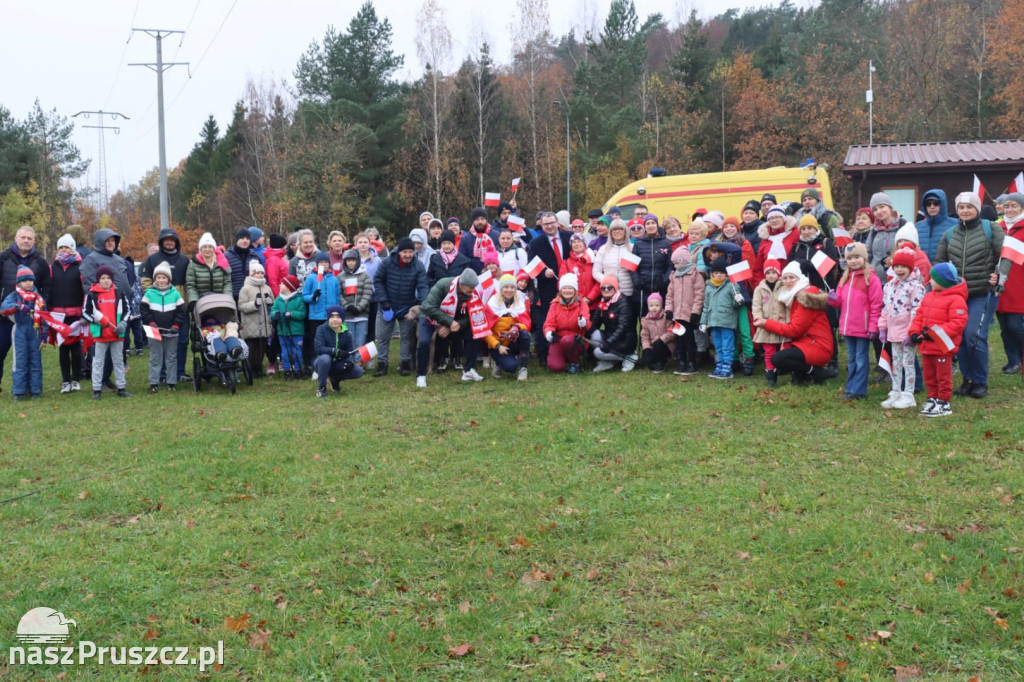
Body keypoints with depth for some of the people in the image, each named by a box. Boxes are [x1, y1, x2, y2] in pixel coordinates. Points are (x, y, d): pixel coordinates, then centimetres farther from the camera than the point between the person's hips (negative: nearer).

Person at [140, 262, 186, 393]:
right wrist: (151, 323, -9)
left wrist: (176, 325, -7)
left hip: (171, 332, 1)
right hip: (155, 332, -1)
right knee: (155, 358, 4)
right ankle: (154, 383, 8)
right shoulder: (149, 293, 1)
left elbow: (181, 311, 1)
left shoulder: (175, 293, 2)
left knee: (171, 357, 6)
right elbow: (144, 309, 0)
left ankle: (171, 382, 12)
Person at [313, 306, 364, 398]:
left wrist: (350, 362, -29)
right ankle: (321, 388, -14)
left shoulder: (347, 333, -3)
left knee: (358, 371, -17)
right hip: (322, 363, -3)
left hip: (338, 365, 4)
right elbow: (318, 348, -24)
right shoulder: (322, 329, -13)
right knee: (325, 358, -38)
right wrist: (335, 351, -38)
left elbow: (350, 352, -6)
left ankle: (335, 379, 13)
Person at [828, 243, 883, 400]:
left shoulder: (871, 278, -9)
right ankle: (850, 388, 22)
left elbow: (876, 305, -11)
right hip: (847, 327, 7)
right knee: (851, 359, 14)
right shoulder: (845, 278, 12)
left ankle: (858, 390, 5)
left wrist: (873, 327, -15)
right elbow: (841, 302, 17)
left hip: (863, 328, -7)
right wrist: (833, 300, -6)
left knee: (861, 360, 1)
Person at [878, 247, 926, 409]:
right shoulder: (889, 286, 11)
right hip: (893, 332, 7)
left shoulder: (915, 286, -13)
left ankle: (908, 395, 7)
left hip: (907, 332, -7)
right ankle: (895, 393, 22)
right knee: (895, 363, 14)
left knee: (908, 362, 1)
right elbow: (885, 308, 15)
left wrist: (912, 331, -21)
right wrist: (882, 327, 11)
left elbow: (917, 310, -17)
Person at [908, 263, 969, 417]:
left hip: (943, 347, -8)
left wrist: (935, 333, -26)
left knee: (943, 376, 2)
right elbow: (919, 316, 13)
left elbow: (957, 323, -21)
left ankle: (944, 403, 10)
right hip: (926, 346, 8)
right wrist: (915, 332, -3)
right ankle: (933, 398, 27)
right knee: (929, 376, 16)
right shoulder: (928, 297, 11)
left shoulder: (956, 299, -14)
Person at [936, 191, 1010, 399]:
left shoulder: (991, 229, 1)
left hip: (983, 294, -4)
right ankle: (968, 380, 17)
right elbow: (939, 261, 19)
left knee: (975, 335, -13)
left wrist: (1000, 275, -20)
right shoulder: (949, 234, 12)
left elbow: (1005, 256, -4)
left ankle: (980, 382, 2)